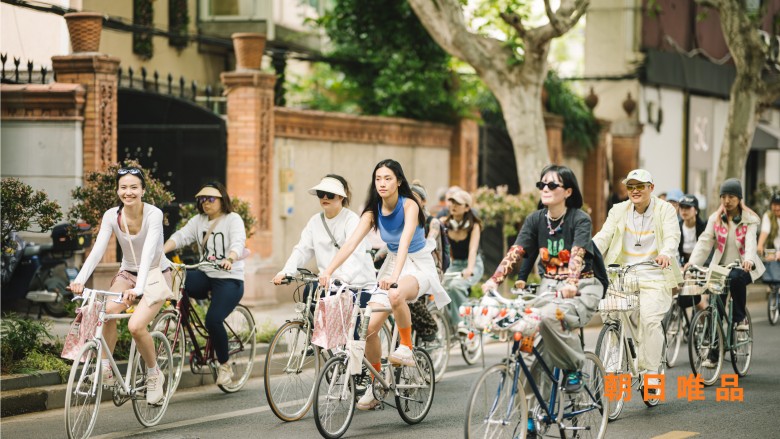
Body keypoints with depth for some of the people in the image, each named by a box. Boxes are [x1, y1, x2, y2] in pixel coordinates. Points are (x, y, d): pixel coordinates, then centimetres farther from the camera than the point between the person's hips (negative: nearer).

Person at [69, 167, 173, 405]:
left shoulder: (153, 214, -21)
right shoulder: (112, 216, -10)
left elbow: (148, 253, -34)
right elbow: (97, 250, -19)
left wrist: (138, 288, -47)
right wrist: (80, 279, -35)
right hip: (127, 273, 4)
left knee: (136, 326, -24)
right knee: (107, 311, -26)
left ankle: (154, 374, 1)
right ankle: (106, 370, -11)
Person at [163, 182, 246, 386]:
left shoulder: (233, 219, -4)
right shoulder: (198, 220, 11)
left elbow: (238, 243, -21)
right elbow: (181, 236, -3)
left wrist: (229, 259, -43)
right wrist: (161, 251, -21)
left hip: (229, 279, -5)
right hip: (205, 275, 5)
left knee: (213, 320, -22)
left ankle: (225, 364, -1)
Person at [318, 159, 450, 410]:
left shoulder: (409, 206, -19)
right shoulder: (373, 211, -5)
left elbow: (405, 241, -34)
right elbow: (351, 243, -15)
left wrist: (395, 277, -49)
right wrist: (328, 270, -29)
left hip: (418, 265, -6)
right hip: (391, 264, 6)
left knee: (396, 296, -41)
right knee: (369, 328, -9)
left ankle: (407, 349, -19)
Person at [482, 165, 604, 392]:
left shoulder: (580, 219, -8)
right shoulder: (535, 220, 6)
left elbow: (577, 254, -24)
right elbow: (515, 251, -3)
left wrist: (570, 283, -43)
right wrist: (494, 280, -19)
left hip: (580, 288, -5)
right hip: (549, 286, 5)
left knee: (550, 316, -34)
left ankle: (574, 366, -10)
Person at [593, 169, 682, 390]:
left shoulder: (665, 210, 1)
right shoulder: (619, 210, 10)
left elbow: (672, 237, -14)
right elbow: (604, 235, -2)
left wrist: (665, 254, -37)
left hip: (653, 276, -3)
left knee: (650, 320, -18)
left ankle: (651, 371, -9)